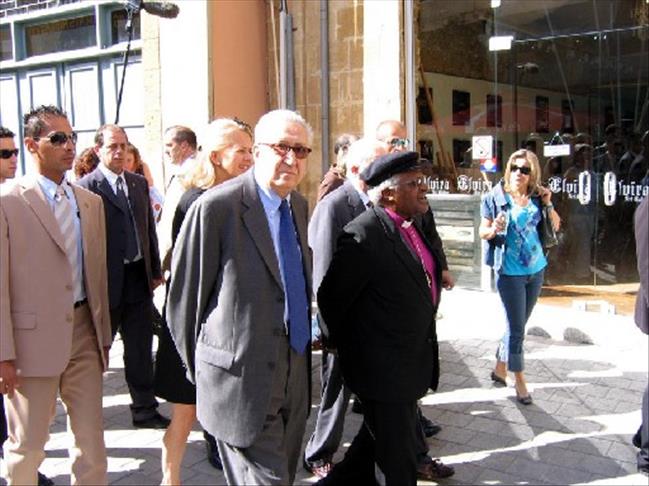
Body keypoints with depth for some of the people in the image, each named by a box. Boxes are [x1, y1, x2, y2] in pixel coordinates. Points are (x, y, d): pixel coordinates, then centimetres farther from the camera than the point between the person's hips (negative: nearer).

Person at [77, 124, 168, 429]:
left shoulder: (139, 183, 10)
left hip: (139, 277, 6)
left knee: (140, 349, 12)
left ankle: (145, 409, 24)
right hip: (107, 280, -5)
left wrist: (155, 270, 11)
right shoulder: (87, 187, -10)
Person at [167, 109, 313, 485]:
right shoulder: (216, 207, -16)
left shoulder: (299, 204, 8)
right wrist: (198, 369, -3)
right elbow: (184, 298, -10)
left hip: (294, 379, 8)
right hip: (243, 381, -7)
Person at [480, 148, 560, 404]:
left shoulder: (537, 196, 2)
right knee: (517, 328, 0)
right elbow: (483, 231, -4)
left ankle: (500, 367, 33)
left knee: (517, 325, 16)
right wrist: (494, 229, -25)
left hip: (536, 269, 5)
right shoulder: (496, 197, -8)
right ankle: (520, 382, 13)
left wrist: (548, 204, -6)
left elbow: (555, 226, 10)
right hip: (510, 272, -5)